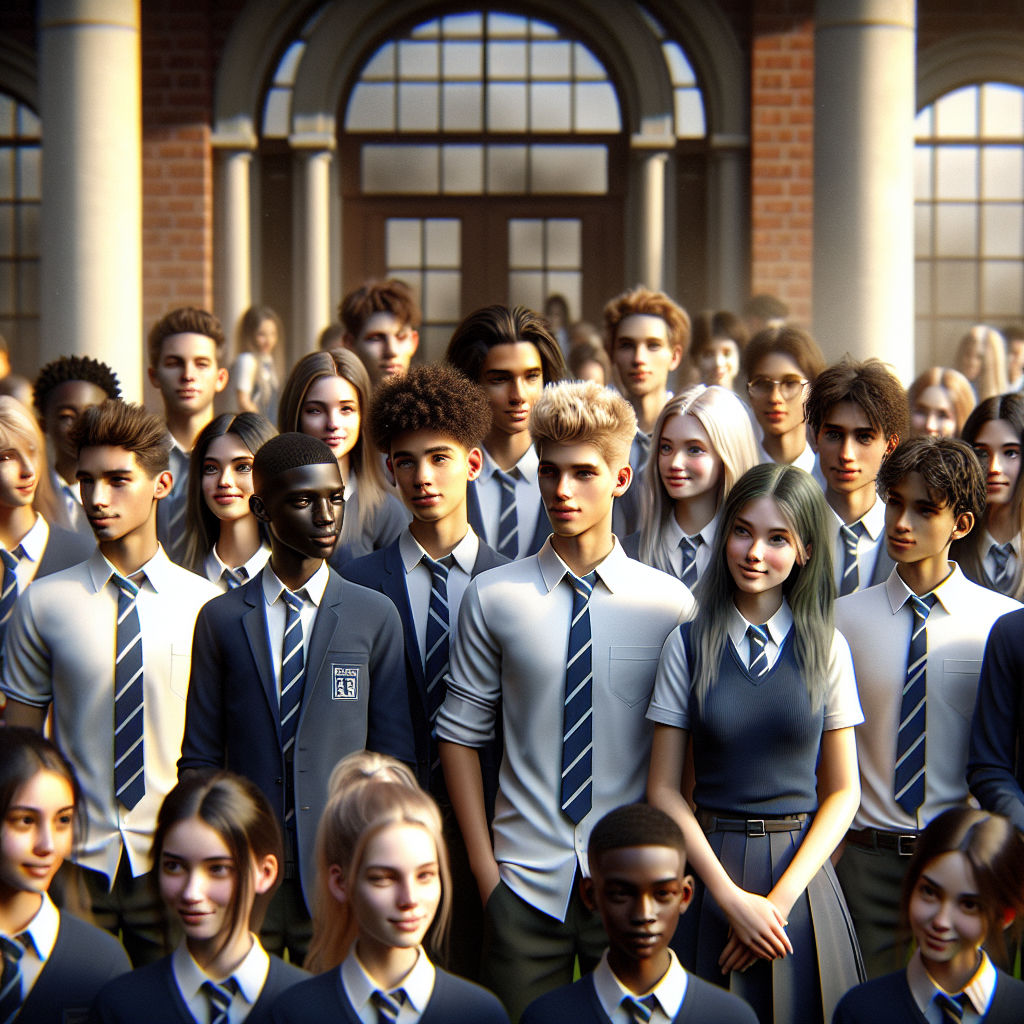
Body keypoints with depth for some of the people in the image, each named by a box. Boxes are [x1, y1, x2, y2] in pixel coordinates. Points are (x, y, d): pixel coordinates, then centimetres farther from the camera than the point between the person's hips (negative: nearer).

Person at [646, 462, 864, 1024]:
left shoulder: (827, 649, 1)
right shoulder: (689, 644, -1)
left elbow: (842, 792, 1)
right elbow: (663, 789, -2)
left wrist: (779, 899, -10)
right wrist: (731, 896, -12)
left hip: (801, 871, 1)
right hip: (709, 866, 0)